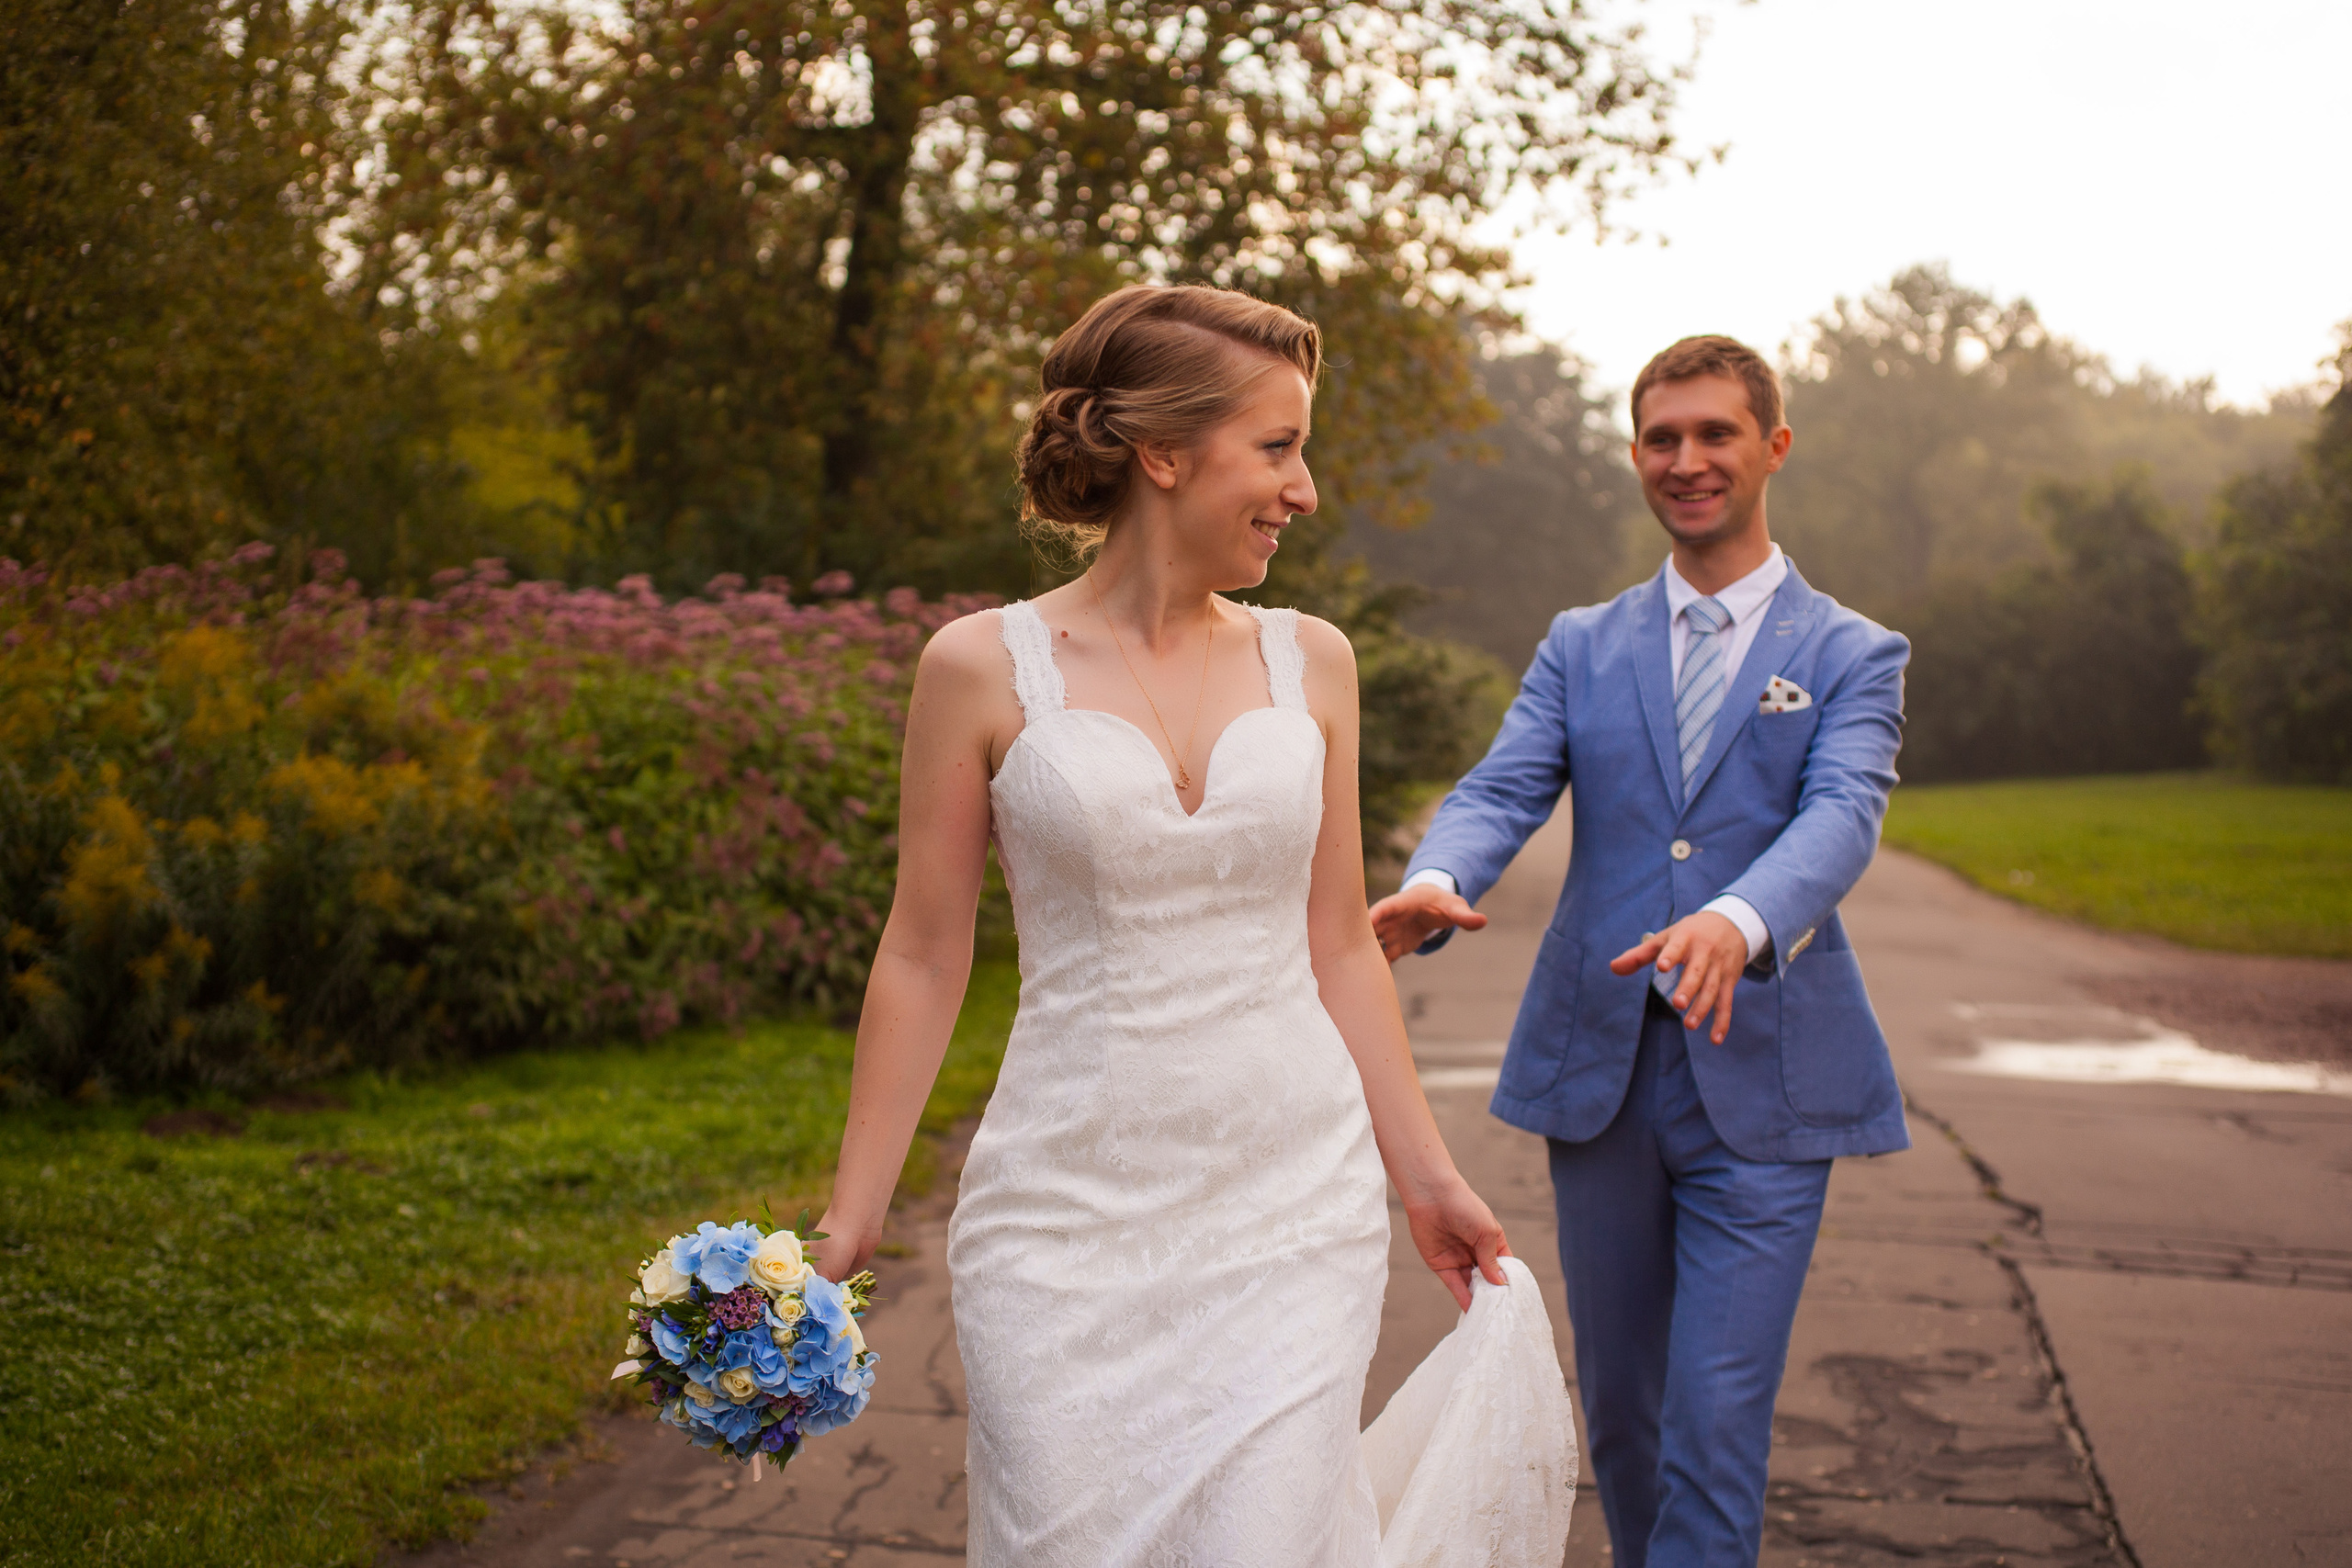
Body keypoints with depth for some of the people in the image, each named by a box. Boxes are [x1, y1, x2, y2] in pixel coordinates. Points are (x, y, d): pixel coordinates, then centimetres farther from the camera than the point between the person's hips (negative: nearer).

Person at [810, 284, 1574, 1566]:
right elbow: (924, 956, 1)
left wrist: (1427, 1179, 12)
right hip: (1070, 1210, -2)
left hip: (1293, 1203, 2)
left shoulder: (1309, 662, 5)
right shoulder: (984, 668, -4)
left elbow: (1340, 945, 10)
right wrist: (849, 1221, 1)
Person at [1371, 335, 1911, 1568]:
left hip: (1759, 1079, -3)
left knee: (1717, 1420, -7)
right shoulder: (1581, 647, 10)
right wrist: (1434, 886, -29)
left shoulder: (1851, 656, 2)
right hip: (1600, 1067, 3)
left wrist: (1736, 923, -39)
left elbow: (1840, 815, -16)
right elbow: (1503, 790, -5)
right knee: (1616, 1406, 15)